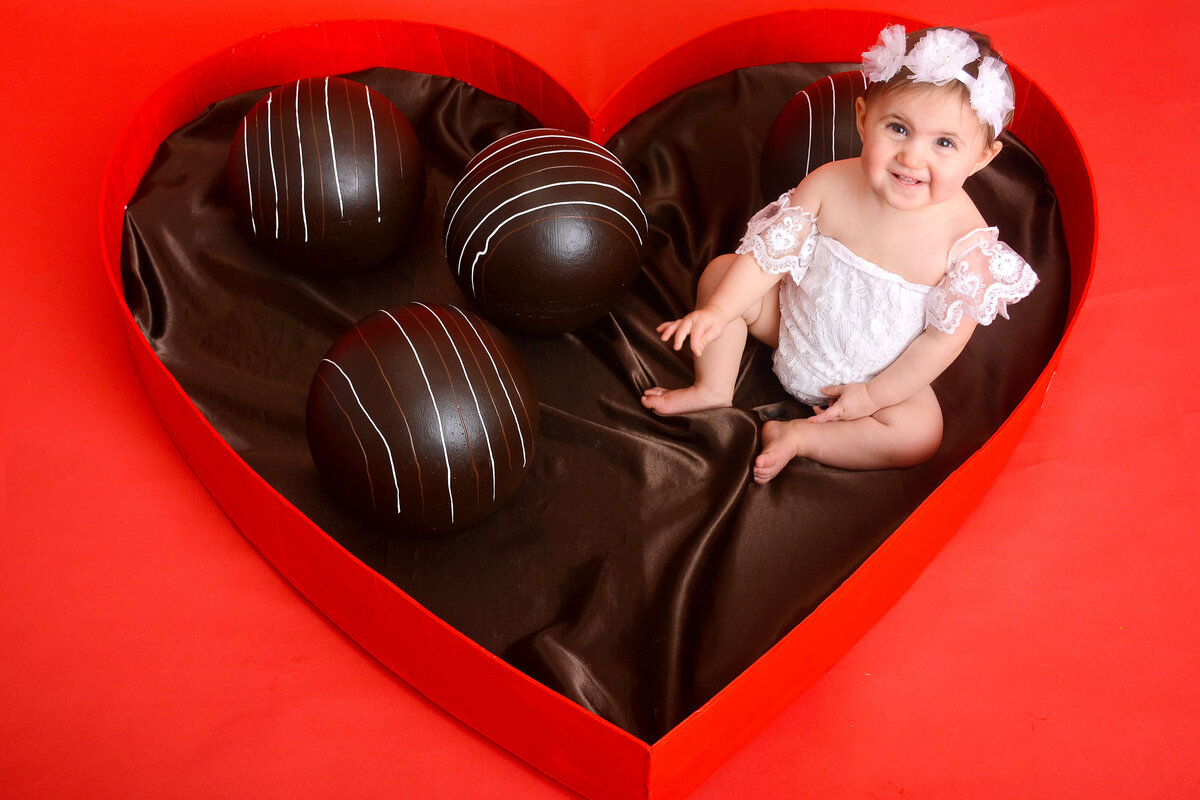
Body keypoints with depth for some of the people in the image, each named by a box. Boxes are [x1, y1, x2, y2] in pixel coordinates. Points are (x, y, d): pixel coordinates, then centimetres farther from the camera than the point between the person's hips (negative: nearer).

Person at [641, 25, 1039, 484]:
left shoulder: (967, 240, -29)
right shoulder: (830, 184, -23)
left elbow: (946, 335, -21)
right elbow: (774, 251, -15)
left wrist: (873, 394, -17)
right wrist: (715, 312, -25)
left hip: (876, 372, -2)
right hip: (795, 325, 3)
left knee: (920, 436, -25)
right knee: (721, 271, -8)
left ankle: (799, 436, -10)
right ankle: (714, 390, 6)